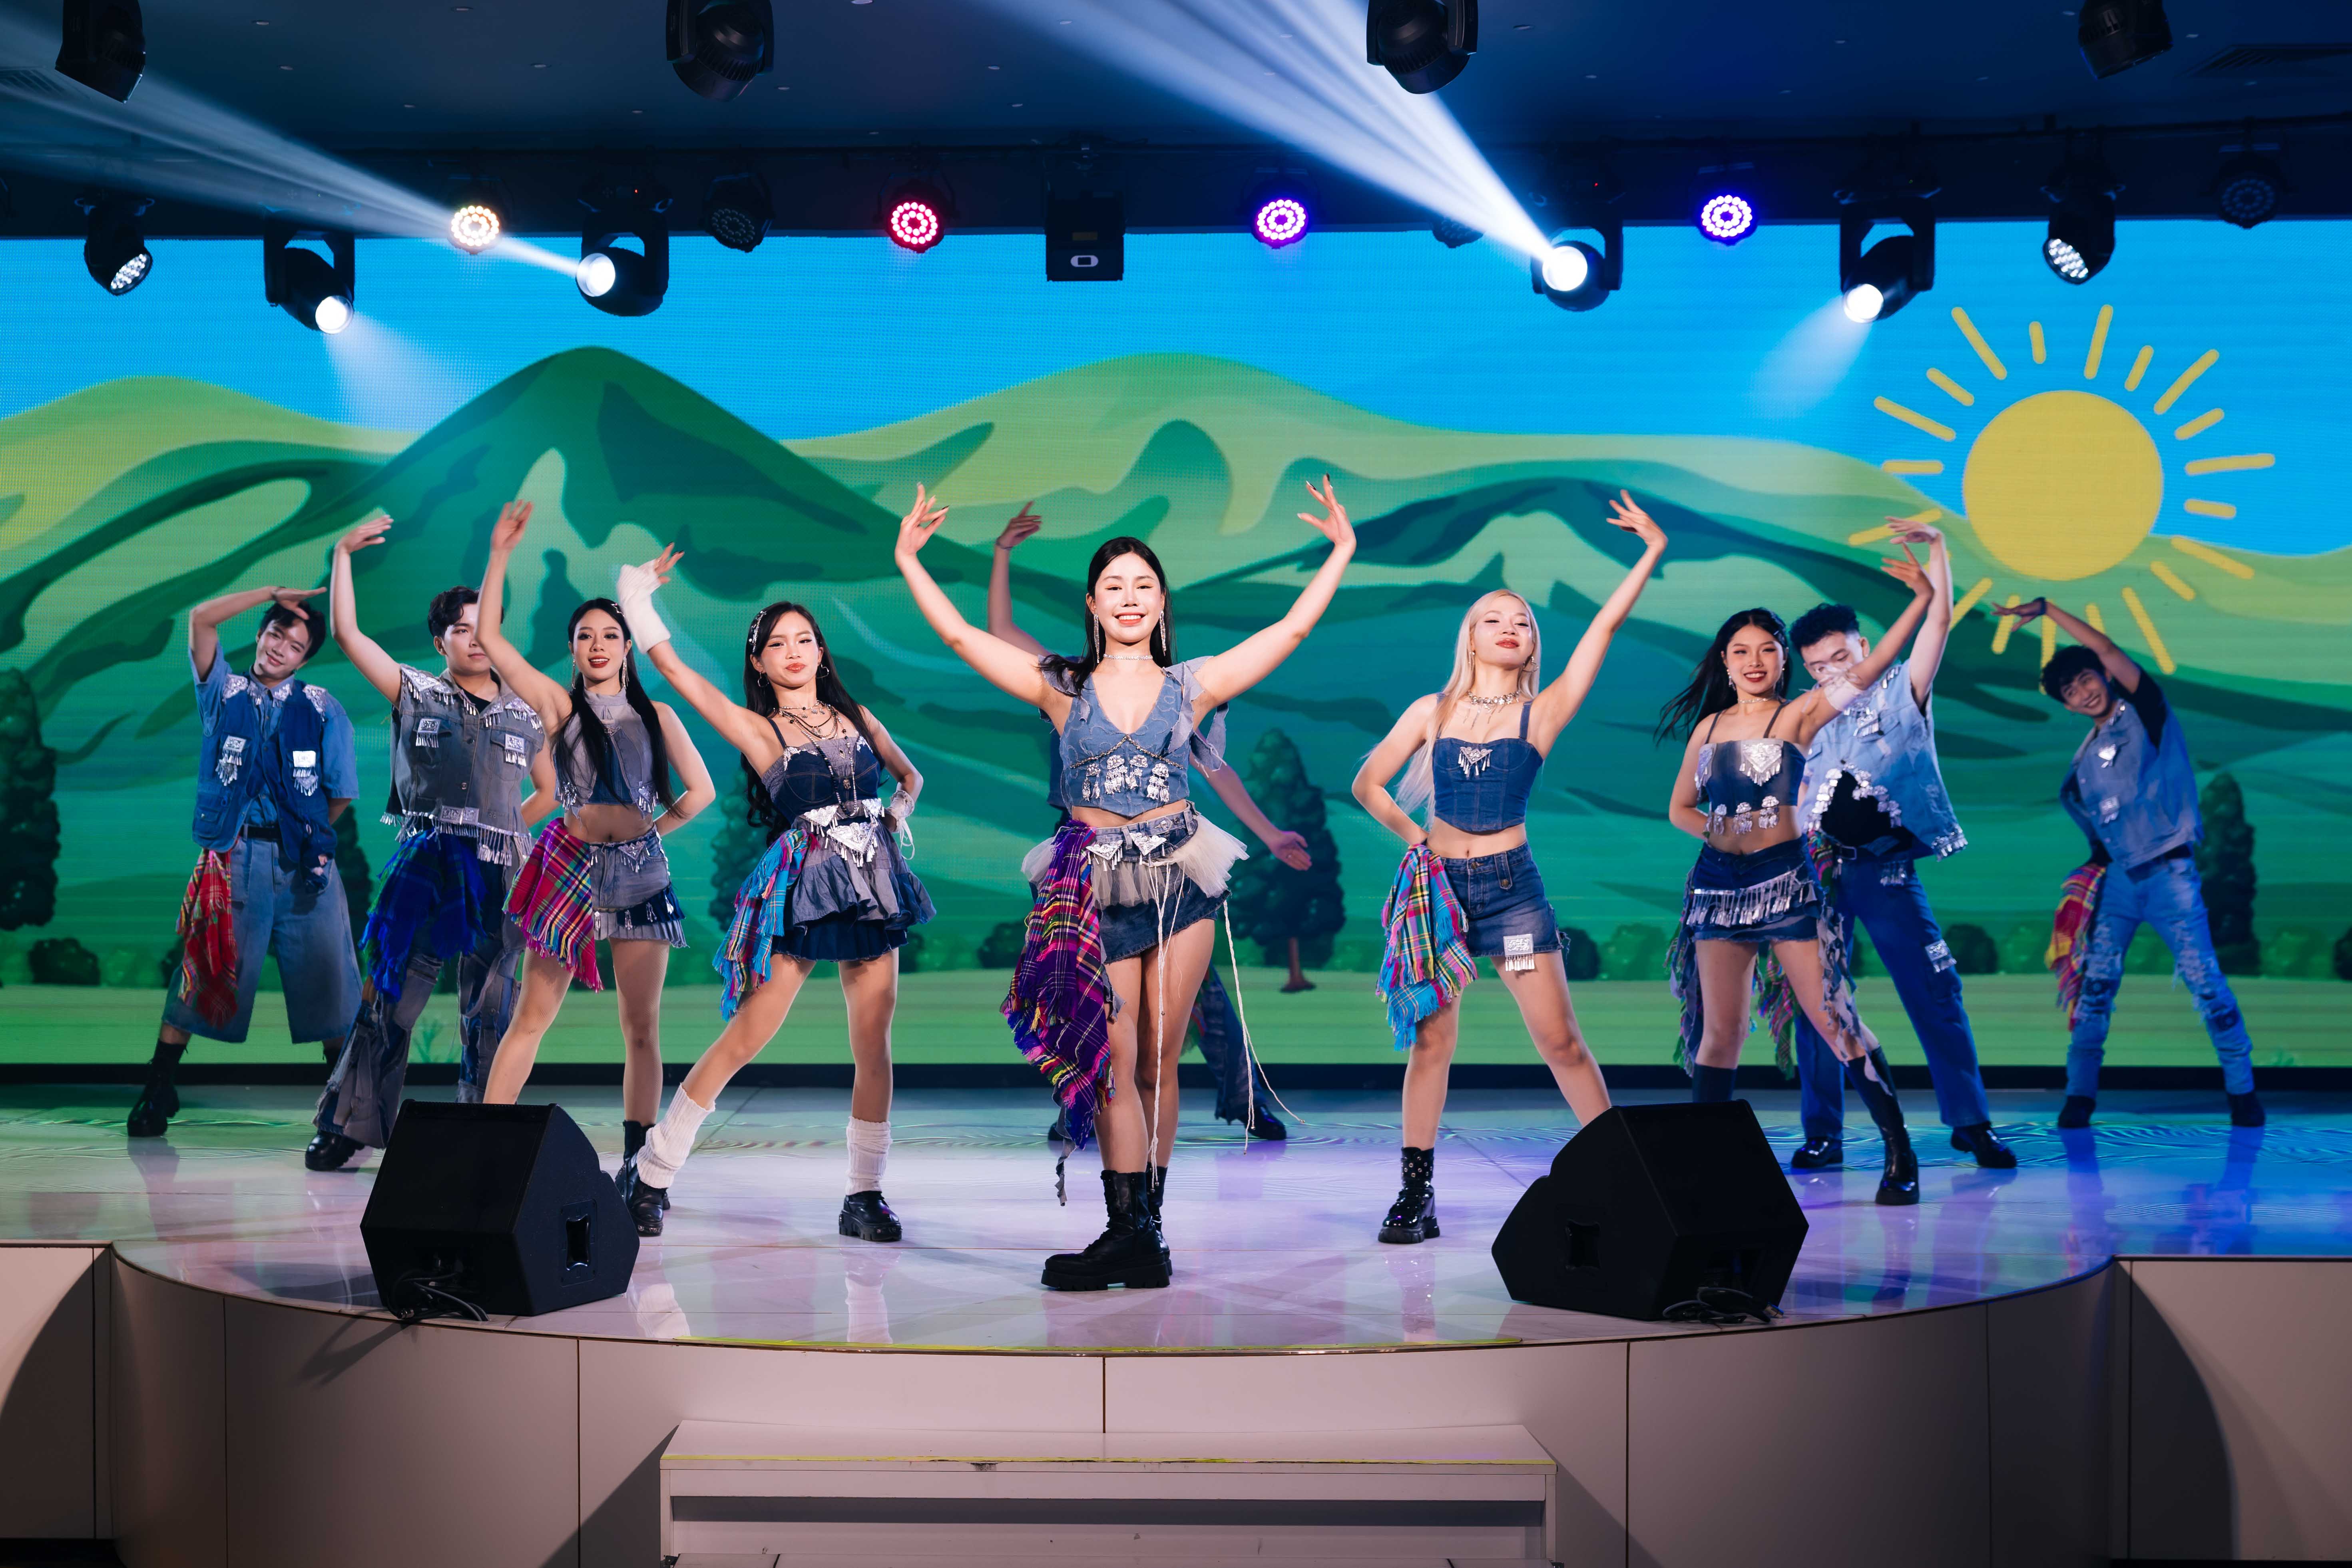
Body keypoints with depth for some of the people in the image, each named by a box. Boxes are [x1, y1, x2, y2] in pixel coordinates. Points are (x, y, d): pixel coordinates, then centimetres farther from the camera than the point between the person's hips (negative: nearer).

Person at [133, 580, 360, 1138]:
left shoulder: (323, 709, 7)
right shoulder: (223, 693, 9)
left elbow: (341, 794, 9)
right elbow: (200, 619, -4)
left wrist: (304, 834, 7)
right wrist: (275, 594, -1)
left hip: (301, 860, 0)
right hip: (232, 857, 0)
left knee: (325, 978, 2)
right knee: (202, 971, 0)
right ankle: (158, 1091, 9)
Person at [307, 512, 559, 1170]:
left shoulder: (526, 715, 14)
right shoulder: (416, 695, 9)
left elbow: (550, 791, 26)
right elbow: (347, 633, 2)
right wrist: (344, 554, 2)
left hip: (497, 873, 2)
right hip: (421, 865, -1)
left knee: (489, 1011, 2)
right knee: (387, 995, -4)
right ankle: (348, 1126, 2)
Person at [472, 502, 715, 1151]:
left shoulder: (656, 715, 10)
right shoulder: (559, 704, 6)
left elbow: (701, 791, 13)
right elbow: (489, 638, -2)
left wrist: (652, 829, 9)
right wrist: (500, 555, -4)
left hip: (641, 871, 2)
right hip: (569, 867, -2)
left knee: (642, 1029, 3)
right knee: (531, 1018, -4)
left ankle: (638, 1163, 9)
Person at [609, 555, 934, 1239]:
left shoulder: (857, 716, 13)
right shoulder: (756, 728, 2)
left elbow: (910, 776, 26)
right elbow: (674, 669, -4)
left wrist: (896, 815, 6)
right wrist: (638, 593, 2)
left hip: (872, 880, 4)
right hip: (800, 886, -4)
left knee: (874, 1044, 1)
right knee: (745, 1036, -6)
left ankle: (864, 1195, 10)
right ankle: (651, 1172, 4)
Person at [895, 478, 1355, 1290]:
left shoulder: (1190, 685, 8)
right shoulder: (1061, 687, 6)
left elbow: (1292, 629, 9)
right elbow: (961, 635, 4)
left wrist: (1341, 551, 11)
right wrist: (910, 562, 3)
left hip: (1179, 877, 1)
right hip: (1094, 885, -1)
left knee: (1158, 1064, 4)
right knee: (1115, 1064, -6)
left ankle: (1139, 1227, 10)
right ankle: (1133, 1237, -6)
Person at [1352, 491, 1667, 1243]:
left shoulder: (1543, 711, 1)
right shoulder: (1432, 711, 6)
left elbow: (1606, 624, -2)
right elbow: (1367, 785, 12)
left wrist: (1653, 550, -3)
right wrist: (1414, 836, 2)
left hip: (1512, 885, -1)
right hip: (1438, 885, 1)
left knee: (1560, 1040, -2)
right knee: (1430, 1040, 3)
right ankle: (1416, 1195, 8)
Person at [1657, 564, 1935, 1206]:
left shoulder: (1798, 715, 1)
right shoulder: (1709, 726, 12)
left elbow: (1861, 676, -15)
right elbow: (1679, 807, 23)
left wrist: (1921, 604, -24)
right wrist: (1722, 832, 5)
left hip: (1786, 881, -4)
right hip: (1719, 883, 4)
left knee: (1834, 1021, -6)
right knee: (1719, 1033, 5)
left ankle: (1901, 1154, 2)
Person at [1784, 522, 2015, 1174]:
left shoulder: (1899, 694, 5)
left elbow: (1939, 620, -6)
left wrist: (1936, 546, -14)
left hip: (1885, 868, -3)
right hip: (1820, 872, 3)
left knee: (1935, 992, -5)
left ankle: (1971, 1121, 4)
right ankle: (1822, 1135, 6)